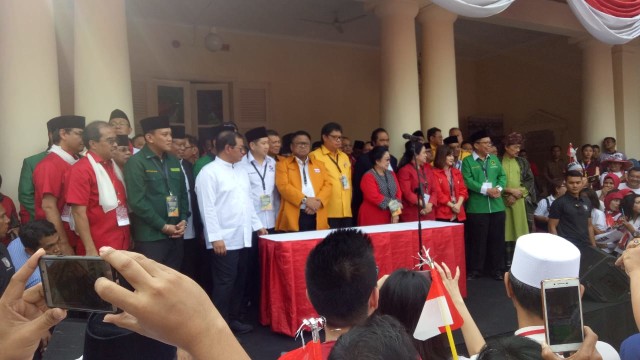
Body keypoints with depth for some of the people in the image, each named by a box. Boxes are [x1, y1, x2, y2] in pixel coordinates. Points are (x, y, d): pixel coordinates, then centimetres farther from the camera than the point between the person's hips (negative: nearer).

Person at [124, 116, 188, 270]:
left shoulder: (174, 161, 13)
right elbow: (137, 201, -16)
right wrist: (163, 226, -13)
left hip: (175, 234, 6)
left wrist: (183, 220, 2)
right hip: (150, 237, -6)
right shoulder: (136, 162, -9)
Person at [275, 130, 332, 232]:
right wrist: (304, 200, -16)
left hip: (317, 217, 4)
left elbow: (327, 185, 10)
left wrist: (318, 201, -9)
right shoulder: (283, 164, 8)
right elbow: (283, 186, -6)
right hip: (294, 217, -3)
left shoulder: (319, 164, 21)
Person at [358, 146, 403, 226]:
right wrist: (392, 204, -13)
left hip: (389, 217, 6)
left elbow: (398, 192, 5)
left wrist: (396, 212, -9)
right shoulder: (368, 176, -10)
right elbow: (374, 196, -19)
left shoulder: (391, 174, 12)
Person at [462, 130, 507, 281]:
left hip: (497, 206, 5)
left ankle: (497, 269, 20)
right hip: (477, 207, -5)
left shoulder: (494, 159, 14)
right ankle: (474, 270, 12)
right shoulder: (467, 161, -2)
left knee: (497, 238, 9)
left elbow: (502, 176, 11)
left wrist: (499, 188, -9)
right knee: (477, 239, 1)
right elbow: (468, 181, -12)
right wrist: (486, 189, -19)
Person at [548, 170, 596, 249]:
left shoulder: (587, 203, 13)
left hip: (586, 246, 6)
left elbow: (589, 226, 19)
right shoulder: (559, 203, -5)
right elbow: (552, 227, -7)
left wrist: (594, 246, 12)